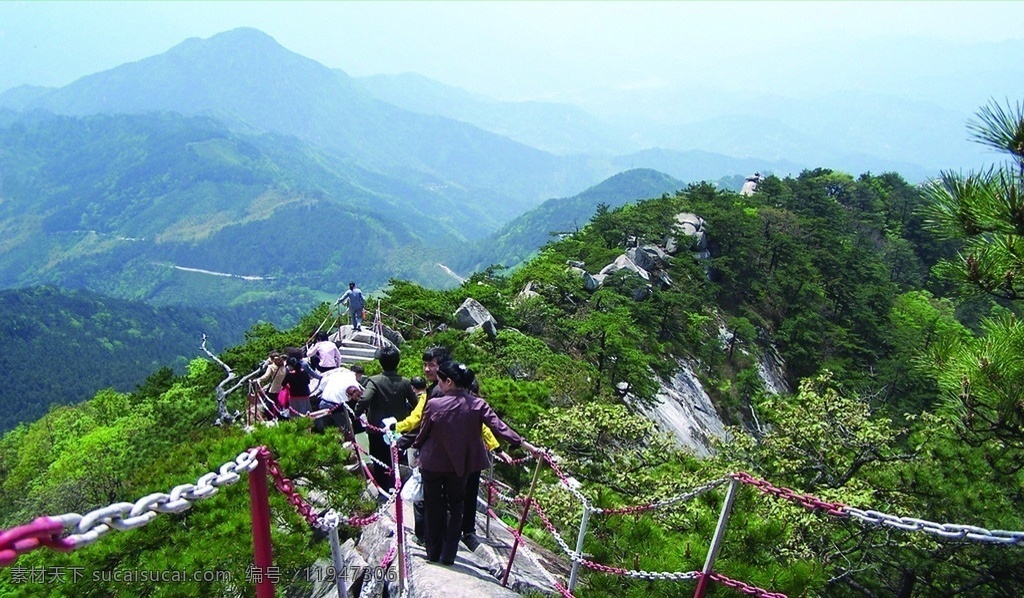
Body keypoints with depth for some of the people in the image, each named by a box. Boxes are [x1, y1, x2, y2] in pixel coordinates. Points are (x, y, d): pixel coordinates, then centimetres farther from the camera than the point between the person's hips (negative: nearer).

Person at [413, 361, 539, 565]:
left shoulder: (434, 404, -18)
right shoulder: (477, 404, -13)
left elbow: (422, 434, -6)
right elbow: (499, 427, -19)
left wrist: (416, 449, 15)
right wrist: (524, 444, -18)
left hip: (432, 464, -2)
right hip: (459, 466, 2)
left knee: (433, 507, 15)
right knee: (455, 507, 19)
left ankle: (433, 552, 26)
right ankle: (448, 554, 21)